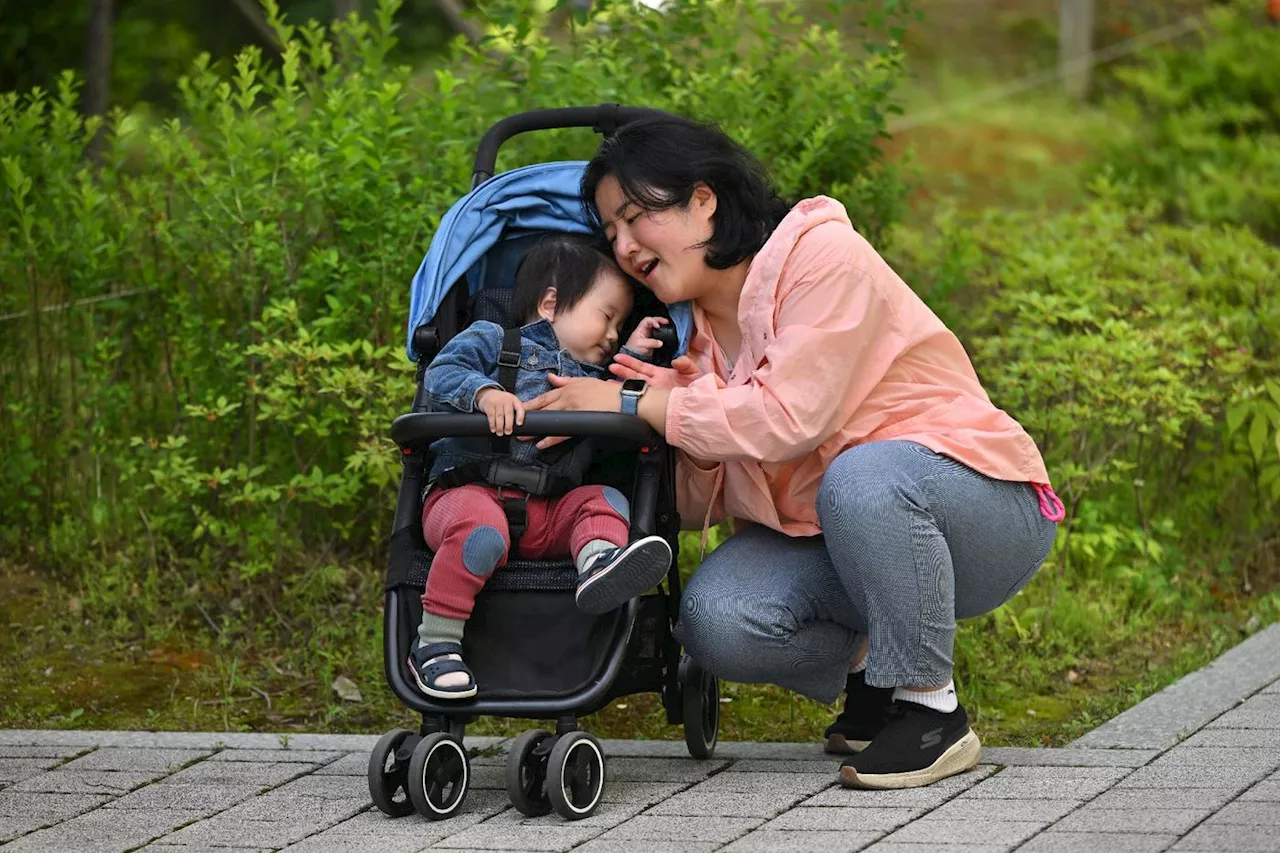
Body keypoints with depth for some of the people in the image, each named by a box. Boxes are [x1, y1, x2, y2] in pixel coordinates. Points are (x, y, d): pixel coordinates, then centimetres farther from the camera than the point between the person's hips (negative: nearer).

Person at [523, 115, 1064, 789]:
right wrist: (698, 435, -18)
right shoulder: (694, 332, 8)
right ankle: (870, 670, 7)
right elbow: (700, 508, 3)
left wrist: (636, 406, -19)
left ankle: (933, 711, -20)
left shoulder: (822, 253, -13)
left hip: (986, 513, -6)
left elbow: (790, 418, -25)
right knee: (715, 621, -23)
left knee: (860, 478, -39)